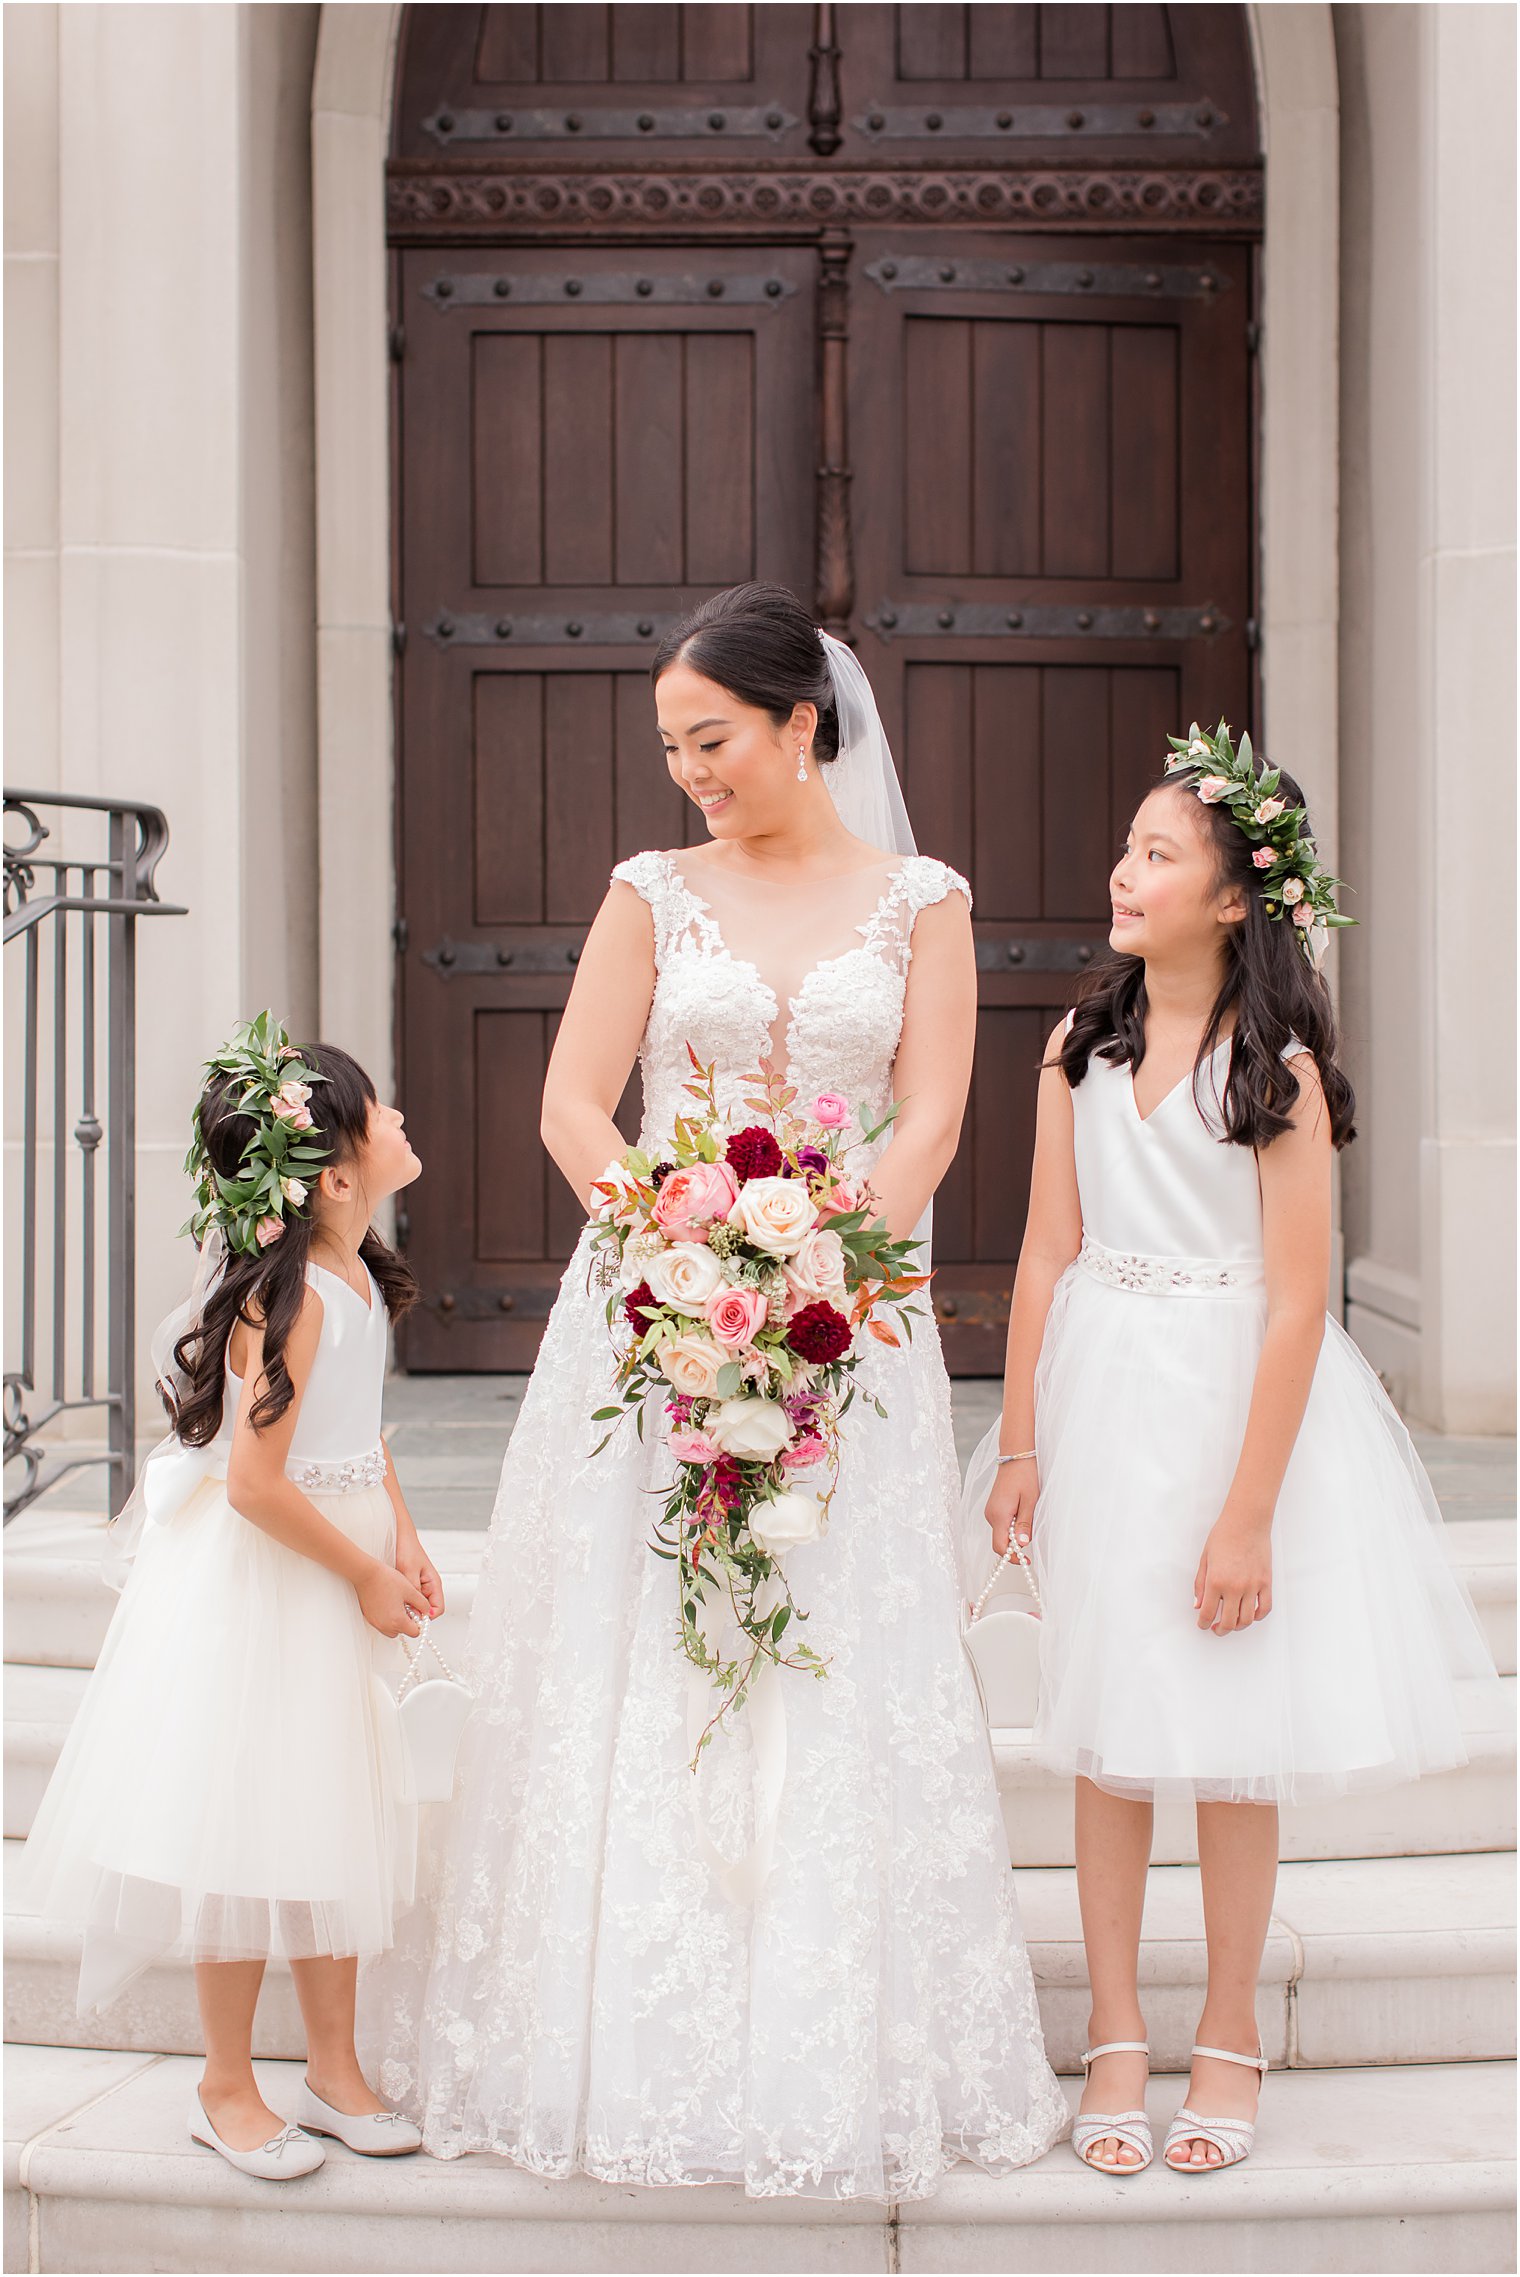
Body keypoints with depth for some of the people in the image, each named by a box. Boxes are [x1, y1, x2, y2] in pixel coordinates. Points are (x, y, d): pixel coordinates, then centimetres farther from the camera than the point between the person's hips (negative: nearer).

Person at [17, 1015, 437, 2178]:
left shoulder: (355, 1275, 4)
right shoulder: (289, 1294, -24)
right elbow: (257, 1480, -26)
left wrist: (402, 1536, 7)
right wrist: (365, 1573, -15)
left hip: (332, 1578, 9)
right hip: (254, 1588, -9)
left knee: (333, 1826, 15)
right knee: (247, 1838, 2)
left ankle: (336, 2071, 27)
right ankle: (228, 2090, 17)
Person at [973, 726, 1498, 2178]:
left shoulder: (1283, 1068, -11)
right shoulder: (1082, 1044, 3)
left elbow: (1296, 1304, -13)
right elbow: (1049, 1252, 6)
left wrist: (1248, 1514, -16)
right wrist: (1020, 1443, 3)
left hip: (1239, 1399, -3)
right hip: (1105, 1393, 4)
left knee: (1234, 1736, 5)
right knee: (1108, 1730, 8)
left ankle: (1230, 2033, 22)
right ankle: (1115, 2032, 20)